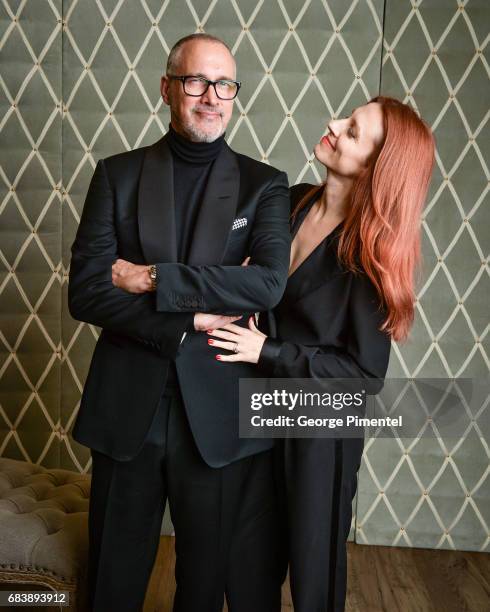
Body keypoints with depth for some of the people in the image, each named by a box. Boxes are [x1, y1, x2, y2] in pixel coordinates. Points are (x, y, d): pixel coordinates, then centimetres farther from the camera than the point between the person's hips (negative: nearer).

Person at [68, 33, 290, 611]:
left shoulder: (263, 184, 2)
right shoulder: (117, 174, 3)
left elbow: (269, 282, -15)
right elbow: (85, 291, -7)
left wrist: (151, 278, -16)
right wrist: (191, 320, -14)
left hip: (220, 415, 0)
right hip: (125, 409, 1)